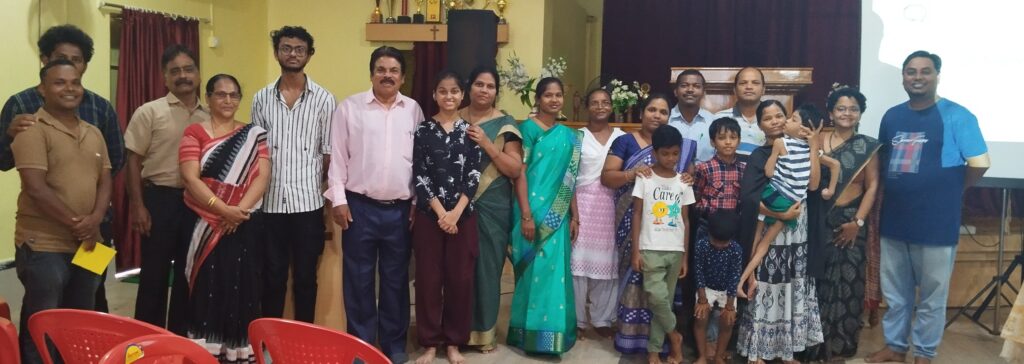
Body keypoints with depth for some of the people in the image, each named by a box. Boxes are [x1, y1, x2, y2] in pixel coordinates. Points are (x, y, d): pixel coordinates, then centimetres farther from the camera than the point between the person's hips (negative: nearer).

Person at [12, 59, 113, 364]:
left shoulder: (93, 133, 13)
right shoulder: (33, 130, -9)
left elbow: (104, 181, 10)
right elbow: (36, 188, -17)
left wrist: (94, 220, -8)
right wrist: (75, 222, -14)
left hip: (87, 245, 7)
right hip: (43, 246, -7)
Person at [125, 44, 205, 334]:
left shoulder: (209, 117, 9)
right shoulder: (149, 112, -1)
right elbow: (133, 161, -4)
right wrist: (138, 206, -11)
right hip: (160, 198, -3)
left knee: (188, 273, 10)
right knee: (155, 272, 3)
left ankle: (179, 337, 23)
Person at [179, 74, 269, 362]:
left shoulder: (254, 134, 9)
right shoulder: (194, 133, 4)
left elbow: (262, 176, -1)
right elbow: (190, 179, -8)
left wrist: (239, 211, -16)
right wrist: (223, 209, -20)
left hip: (245, 226, 2)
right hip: (205, 225, -1)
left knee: (242, 290, 2)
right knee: (208, 289, -2)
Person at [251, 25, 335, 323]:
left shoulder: (323, 99, 0)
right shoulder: (261, 98, 6)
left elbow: (329, 153, 1)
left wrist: (333, 200, -1)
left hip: (308, 202, -1)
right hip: (270, 202, 2)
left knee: (305, 277, 8)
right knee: (272, 276, 10)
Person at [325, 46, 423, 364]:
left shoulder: (414, 110, 6)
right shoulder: (350, 107, 0)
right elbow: (338, 157, 0)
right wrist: (338, 198, -5)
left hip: (400, 209, 2)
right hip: (360, 207, -1)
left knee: (396, 279, 11)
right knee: (359, 278, 6)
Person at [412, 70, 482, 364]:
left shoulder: (470, 129, 4)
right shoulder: (423, 130, 1)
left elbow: (474, 174, -1)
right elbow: (419, 175, -4)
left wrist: (456, 212, -12)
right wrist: (440, 212, -12)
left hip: (463, 215, 1)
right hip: (429, 214, -1)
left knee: (461, 279, 4)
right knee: (428, 279, 3)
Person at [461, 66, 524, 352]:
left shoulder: (505, 124, 1)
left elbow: (515, 169, -6)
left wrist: (486, 143, -14)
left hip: (492, 207, -1)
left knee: (487, 265, 5)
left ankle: (485, 330, 19)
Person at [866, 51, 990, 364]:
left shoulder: (955, 116, -8)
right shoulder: (892, 116, 9)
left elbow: (979, 163, -8)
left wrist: (948, 193, 0)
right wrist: (881, 201, 9)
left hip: (936, 223, -5)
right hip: (893, 220, 5)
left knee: (931, 296, 7)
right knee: (895, 293, 16)